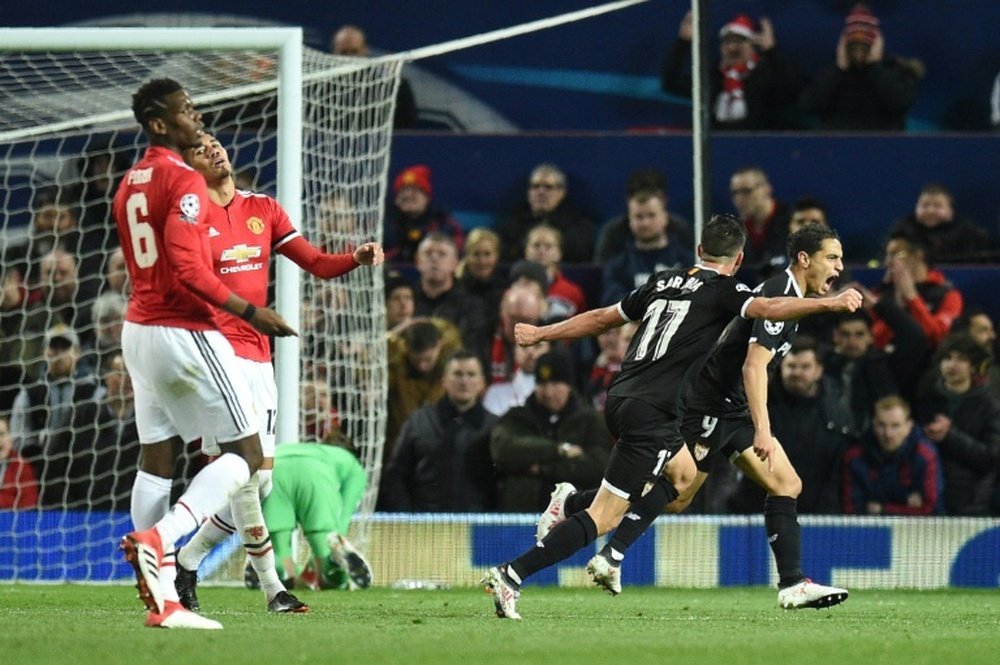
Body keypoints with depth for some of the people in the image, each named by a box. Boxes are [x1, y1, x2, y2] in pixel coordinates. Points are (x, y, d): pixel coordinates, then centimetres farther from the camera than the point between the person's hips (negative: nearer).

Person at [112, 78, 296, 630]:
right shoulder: (184, 182, -15)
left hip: (139, 329, 9)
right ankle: (157, 538, -21)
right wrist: (249, 312, -17)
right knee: (246, 455, -2)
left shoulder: (129, 185, 14)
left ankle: (162, 601, 4)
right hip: (185, 331, -9)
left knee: (156, 458, 7)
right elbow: (187, 270, -23)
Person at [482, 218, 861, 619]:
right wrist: (828, 303, -21)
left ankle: (571, 503, 20)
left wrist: (540, 334, 34)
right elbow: (768, 308, -21)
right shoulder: (721, 291, -3)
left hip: (620, 401, 9)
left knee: (684, 478, 27)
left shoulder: (664, 282, 17)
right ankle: (511, 576, -15)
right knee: (604, 518, -7)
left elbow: (602, 318, 23)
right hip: (651, 414, -9)